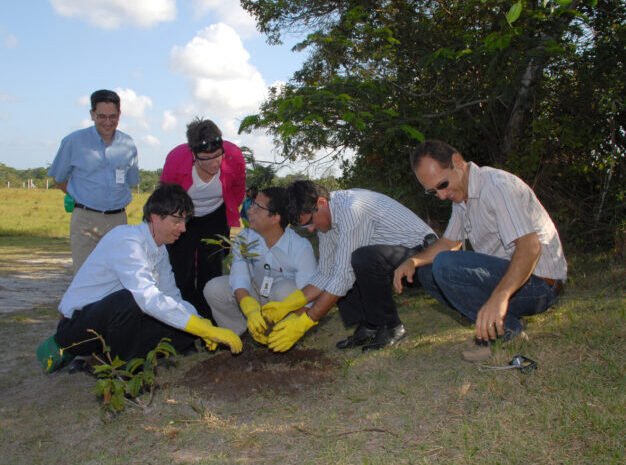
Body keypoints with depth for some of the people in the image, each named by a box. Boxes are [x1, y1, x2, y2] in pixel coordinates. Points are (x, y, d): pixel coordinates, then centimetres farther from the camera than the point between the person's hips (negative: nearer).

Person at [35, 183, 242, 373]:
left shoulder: (160, 250, 5)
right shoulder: (126, 240, -23)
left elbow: (172, 297, 9)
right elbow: (149, 299, -34)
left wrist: (202, 324, -11)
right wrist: (208, 330, -34)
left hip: (115, 318, 8)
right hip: (79, 321, -8)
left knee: (184, 331, -8)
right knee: (129, 299, -37)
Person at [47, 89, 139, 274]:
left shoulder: (128, 146, 7)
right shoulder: (74, 141, -1)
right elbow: (59, 178, 11)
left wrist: (113, 202, 13)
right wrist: (79, 198, 11)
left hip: (118, 219, 3)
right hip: (85, 219, -3)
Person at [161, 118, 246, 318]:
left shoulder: (234, 156, -28)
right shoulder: (176, 159, -32)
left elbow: (238, 190, -3)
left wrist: (230, 215, 10)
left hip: (215, 218, 1)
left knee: (211, 272, 2)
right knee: (182, 274, -2)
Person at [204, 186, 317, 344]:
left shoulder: (300, 247, -27)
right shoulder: (244, 239, -15)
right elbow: (240, 278, -25)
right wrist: (250, 308, -45)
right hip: (255, 298, 3)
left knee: (286, 290, -37)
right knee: (214, 288, -18)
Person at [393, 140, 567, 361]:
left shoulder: (497, 185, -20)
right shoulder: (461, 194, 9)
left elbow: (530, 246, -29)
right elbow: (449, 242, 17)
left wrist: (499, 296, -43)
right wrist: (413, 261, -2)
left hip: (538, 282, -9)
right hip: (502, 276, 10)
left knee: (445, 266, -26)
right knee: (426, 271, 6)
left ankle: (506, 329, -13)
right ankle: (490, 322, 0)